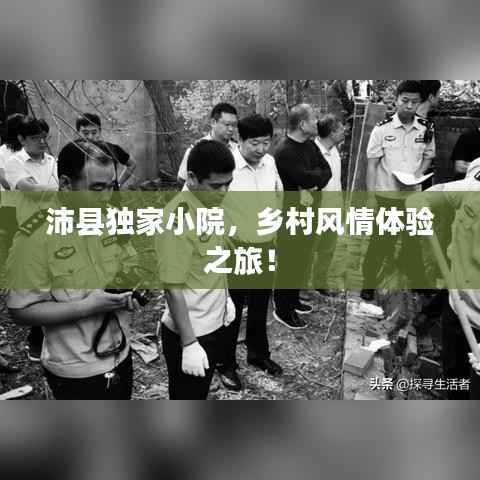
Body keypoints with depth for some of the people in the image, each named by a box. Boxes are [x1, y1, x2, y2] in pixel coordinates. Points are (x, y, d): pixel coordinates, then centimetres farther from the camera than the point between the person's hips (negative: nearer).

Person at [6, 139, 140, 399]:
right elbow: (21, 311, -20)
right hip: (76, 371, -6)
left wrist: (130, 290, -11)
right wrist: (87, 306, -28)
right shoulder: (34, 237, -22)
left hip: (120, 356, 7)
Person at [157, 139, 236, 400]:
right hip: (189, 333, -8)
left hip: (214, 324, 8)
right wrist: (189, 344, -22)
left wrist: (225, 297, 18)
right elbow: (173, 288, -25)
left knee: (200, 393, 27)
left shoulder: (211, 203, 0)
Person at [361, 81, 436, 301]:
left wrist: (416, 176, -10)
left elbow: (428, 157, 10)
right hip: (386, 194, -3)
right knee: (381, 240, 5)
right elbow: (372, 164, -7)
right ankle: (369, 281, 20)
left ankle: (418, 280, 33)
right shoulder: (382, 129, -11)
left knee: (413, 239, 15)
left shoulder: (426, 129, -4)